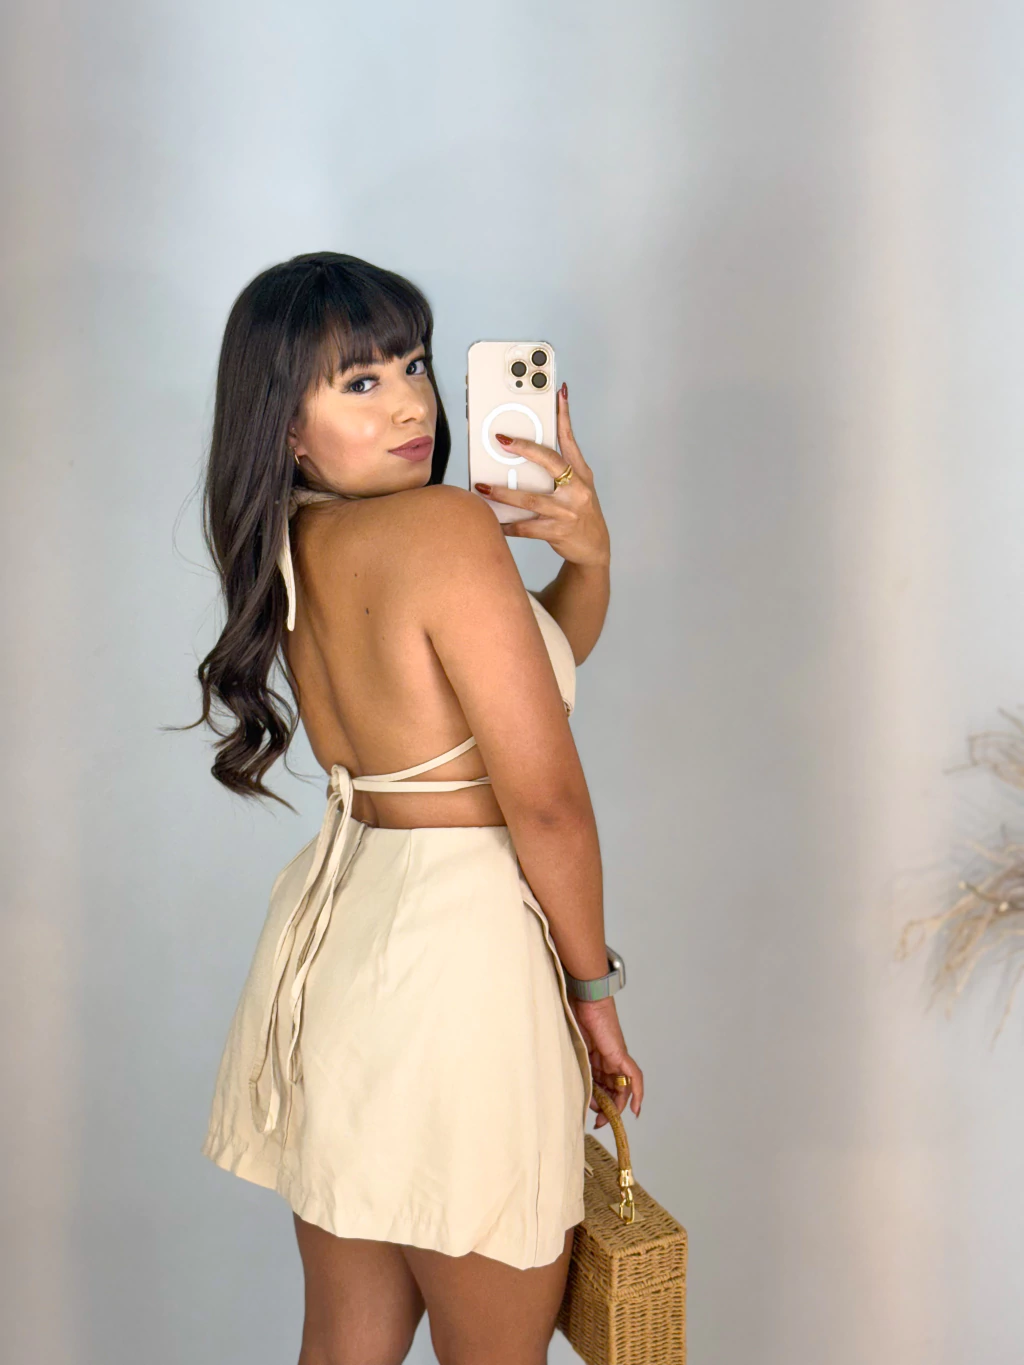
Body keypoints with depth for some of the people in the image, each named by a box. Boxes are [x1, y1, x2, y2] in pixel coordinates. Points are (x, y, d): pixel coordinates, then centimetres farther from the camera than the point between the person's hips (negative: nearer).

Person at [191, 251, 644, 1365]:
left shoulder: (290, 549, 6)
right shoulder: (446, 527, -19)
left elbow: (530, 660, 14)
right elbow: (546, 795, -17)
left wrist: (587, 560, -4)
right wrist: (593, 991, -5)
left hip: (332, 931, 9)